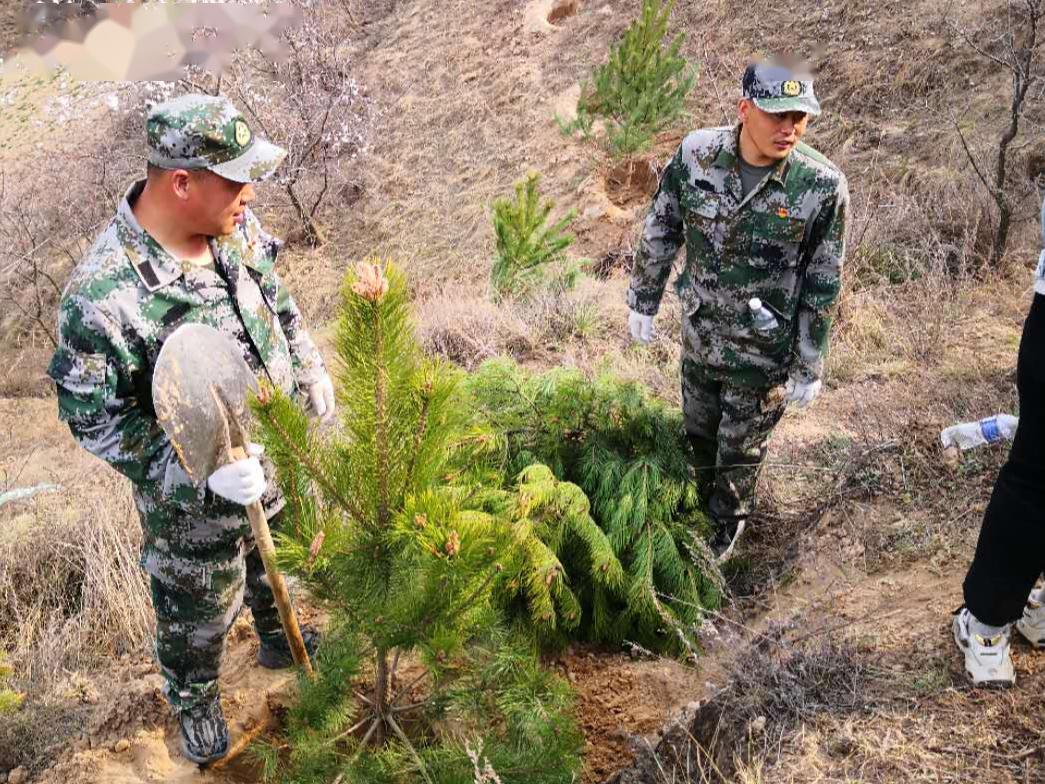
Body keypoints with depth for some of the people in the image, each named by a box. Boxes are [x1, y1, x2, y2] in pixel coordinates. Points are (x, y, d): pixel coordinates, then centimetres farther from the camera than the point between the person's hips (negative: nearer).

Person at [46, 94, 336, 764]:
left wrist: (310, 369, 10)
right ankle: (194, 702, 53)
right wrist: (202, 474, -31)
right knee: (200, 608, 21)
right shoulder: (101, 297, -34)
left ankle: (280, 640, 63)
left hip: (282, 457, 6)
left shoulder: (236, 225, -14)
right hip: (192, 498, -6)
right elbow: (95, 418, -24)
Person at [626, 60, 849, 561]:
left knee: (740, 449, 17)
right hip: (698, 336, 3)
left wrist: (809, 367, -5)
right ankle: (700, 503, 55)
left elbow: (822, 286, -11)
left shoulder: (822, 186, -21)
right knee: (698, 432, 25)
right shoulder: (696, 153, -15)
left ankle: (726, 526, 46)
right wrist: (643, 302, 8)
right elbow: (659, 233, 1)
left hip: (763, 354, -3)